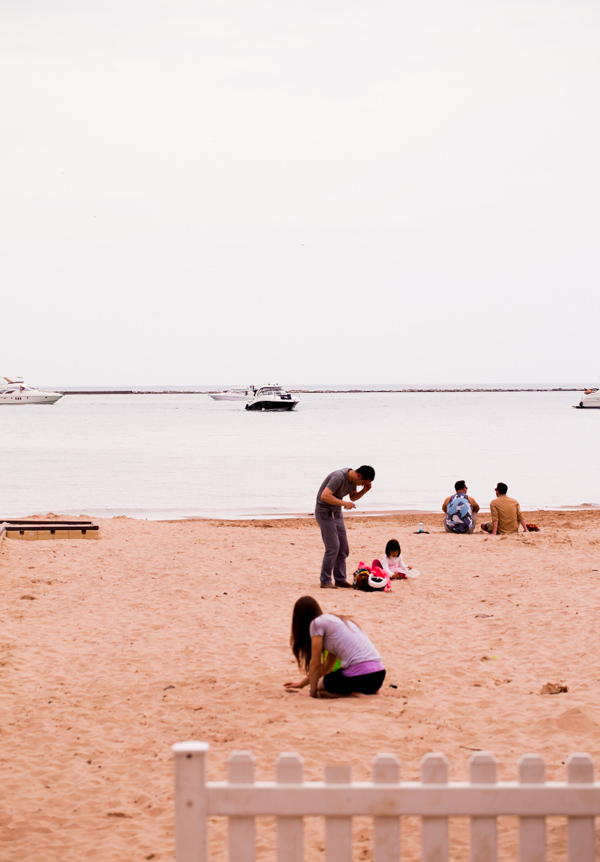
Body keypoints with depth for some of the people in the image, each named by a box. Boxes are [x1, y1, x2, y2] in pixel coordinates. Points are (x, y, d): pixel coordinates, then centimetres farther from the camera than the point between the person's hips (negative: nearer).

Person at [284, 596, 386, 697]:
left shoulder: (317, 623, 1)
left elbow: (315, 663, 2)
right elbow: (328, 665, 31)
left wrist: (313, 692, 12)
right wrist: (302, 683, 39)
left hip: (359, 676, -7)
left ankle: (353, 694, -4)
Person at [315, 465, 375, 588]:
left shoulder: (353, 479, 2)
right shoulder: (339, 477, -26)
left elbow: (353, 497, 17)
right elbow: (324, 496, -33)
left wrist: (364, 491, -2)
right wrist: (344, 503, -31)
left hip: (337, 514, 9)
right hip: (325, 513, -9)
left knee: (343, 549, 7)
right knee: (333, 548, -12)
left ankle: (340, 579, 14)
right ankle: (325, 581, -5)